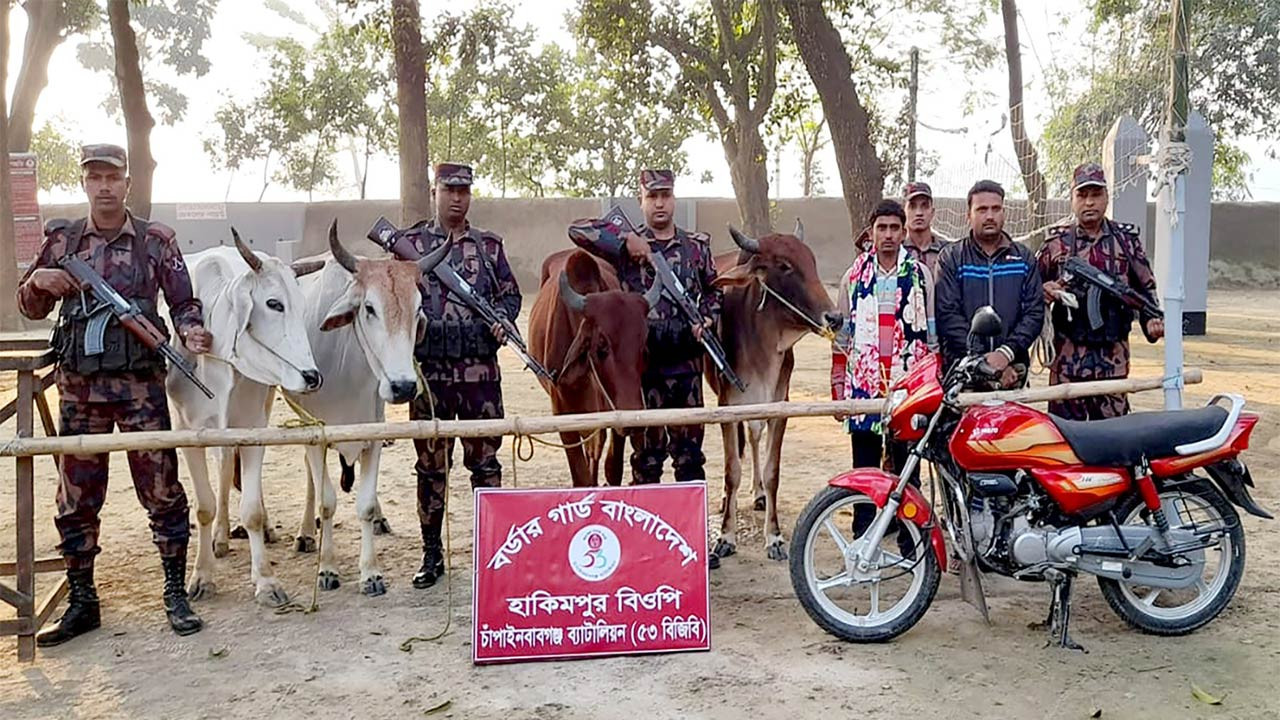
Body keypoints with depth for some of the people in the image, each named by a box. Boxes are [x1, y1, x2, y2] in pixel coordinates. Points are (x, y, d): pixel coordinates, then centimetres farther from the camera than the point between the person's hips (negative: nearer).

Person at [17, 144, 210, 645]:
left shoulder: (156, 240, 1)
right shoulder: (62, 240, 8)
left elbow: (183, 303, 1)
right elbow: (30, 308, 16)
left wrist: (192, 332, -21)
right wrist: (38, 281, -6)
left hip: (140, 383, -3)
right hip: (78, 385, 3)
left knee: (161, 490, -1)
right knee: (75, 498, 8)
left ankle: (176, 595, 11)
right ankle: (82, 603, 21)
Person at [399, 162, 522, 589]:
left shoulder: (489, 245, 11)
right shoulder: (411, 244, 8)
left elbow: (510, 293, 14)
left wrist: (502, 319, -6)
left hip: (480, 370, 1)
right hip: (429, 369, 0)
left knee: (485, 460, 4)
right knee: (430, 465, 7)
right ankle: (432, 554, 18)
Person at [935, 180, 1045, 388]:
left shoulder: (1024, 259, 15)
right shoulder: (951, 258, 8)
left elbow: (1035, 312, 7)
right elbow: (947, 315, -3)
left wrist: (1006, 353, -9)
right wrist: (983, 362, -11)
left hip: (1011, 373, 2)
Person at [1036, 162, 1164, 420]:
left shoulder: (1126, 239, 9)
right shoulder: (1056, 242, 4)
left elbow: (1145, 286, 15)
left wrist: (1152, 320, 0)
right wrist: (1043, 291, -12)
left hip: (1113, 353, 1)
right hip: (1069, 354, -1)